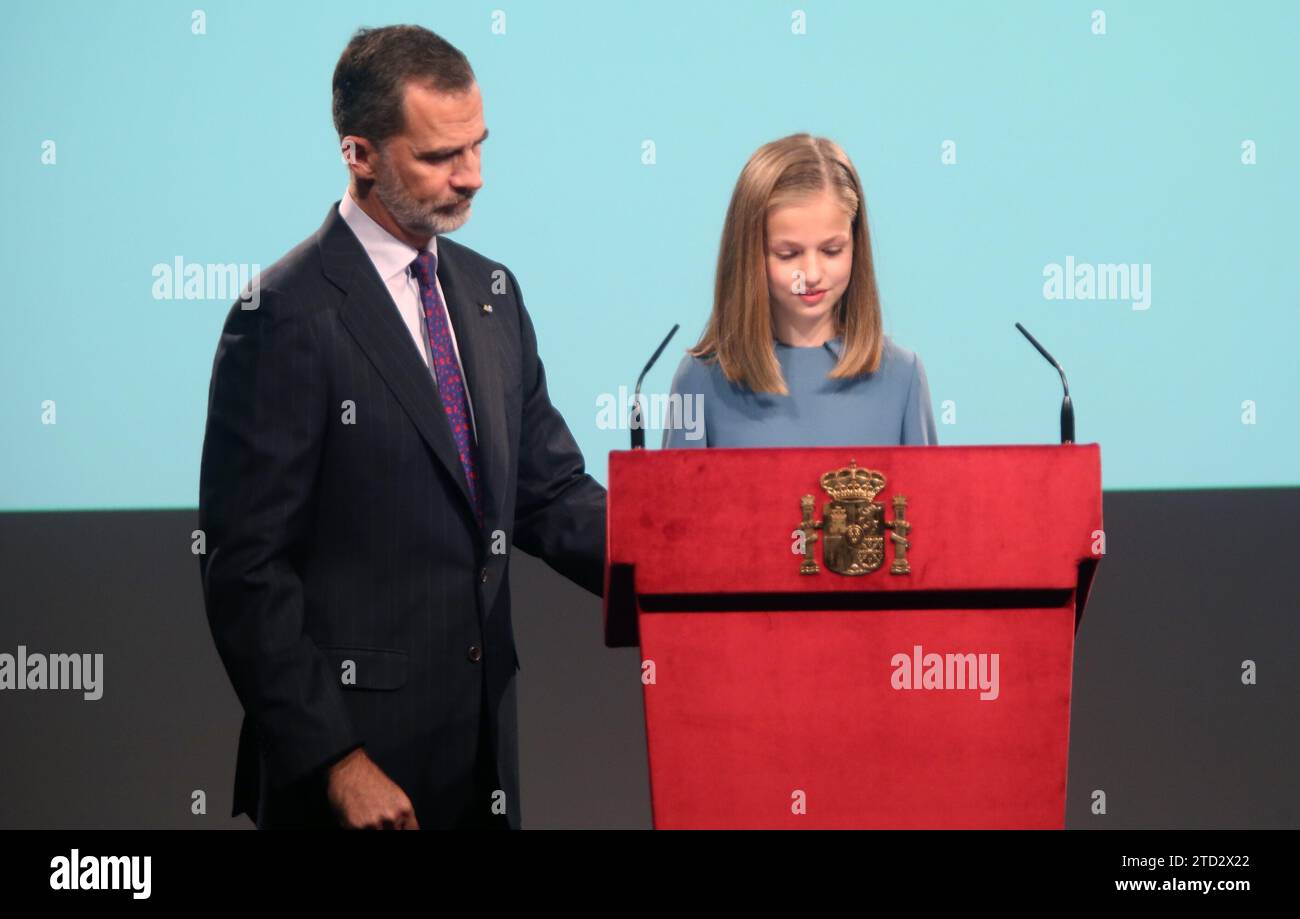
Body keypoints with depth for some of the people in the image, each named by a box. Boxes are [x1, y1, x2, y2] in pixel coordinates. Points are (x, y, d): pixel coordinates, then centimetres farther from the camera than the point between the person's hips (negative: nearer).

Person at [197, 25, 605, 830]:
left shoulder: (491, 292, 11)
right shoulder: (288, 317, -12)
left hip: (484, 739, 7)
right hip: (355, 758, -7)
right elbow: (246, 568, -14)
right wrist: (335, 761, -17)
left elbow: (549, 492, 12)